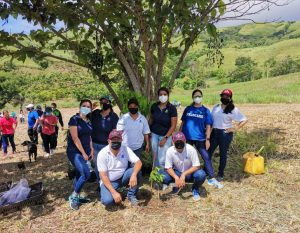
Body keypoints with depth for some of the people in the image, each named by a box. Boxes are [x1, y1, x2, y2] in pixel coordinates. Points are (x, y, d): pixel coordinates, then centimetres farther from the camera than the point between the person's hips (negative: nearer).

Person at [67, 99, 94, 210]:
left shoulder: (88, 122, 9)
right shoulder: (74, 119, -13)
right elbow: (75, 138, -18)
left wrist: (91, 150, 10)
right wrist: (83, 153, -16)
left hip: (85, 152, 7)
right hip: (75, 152, -7)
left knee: (80, 174, 13)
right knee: (86, 174, -18)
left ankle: (76, 196, 28)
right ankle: (73, 196, 2)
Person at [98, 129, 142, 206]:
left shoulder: (126, 149, -12)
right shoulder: (102, 153, -20)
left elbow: (138, 162, -18)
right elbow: (103, 176, -22)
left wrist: (134, 175, -40)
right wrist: (114, 192, -31)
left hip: (123, 177, 3)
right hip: (109, 181, -3)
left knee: (137, 171, -25)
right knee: (108, 200, -30)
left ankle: (131, 195, -3)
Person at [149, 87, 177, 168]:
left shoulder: (172, 108, -11)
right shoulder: (154, 106, -2)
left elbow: (173, 126, -10)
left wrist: (165, 138, -14)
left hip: (165, 136, -3)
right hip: (154, 134, 3)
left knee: (162, 159, -4)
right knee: (155, 158, 11)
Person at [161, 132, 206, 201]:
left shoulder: (191, 149, -24)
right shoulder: (170, 151, -19)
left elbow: (196, 166, -23)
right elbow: (168, 168, -14)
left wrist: (184, 174, -34)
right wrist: (176, 177, -31)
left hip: (190, 173, -1)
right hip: (177, 173, 2)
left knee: (201, 174, -33)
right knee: (163, 177, -26)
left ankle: (195, 189, 2)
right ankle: (177, 185, 8)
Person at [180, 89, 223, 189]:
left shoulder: (206, 111, 1)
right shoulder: (188, 109, 5)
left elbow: (208, 126, 0)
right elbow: (183, 123, 8)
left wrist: (207, 139, -7)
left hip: (200, 138, -1)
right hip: (187, 137, 1)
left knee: (206, 157, -3)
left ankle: (212, 179, 6)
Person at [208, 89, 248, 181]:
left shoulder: (233, 110, -5)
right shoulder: (216, 107, 10)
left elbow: (244, 120, -7)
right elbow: (211, 119, 15)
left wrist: (235, 128, -13)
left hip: (225, 133, -4)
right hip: (214, 132, 4)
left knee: (223, 154, 7)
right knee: (208, 152, 5)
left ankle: (220, 175, 19)